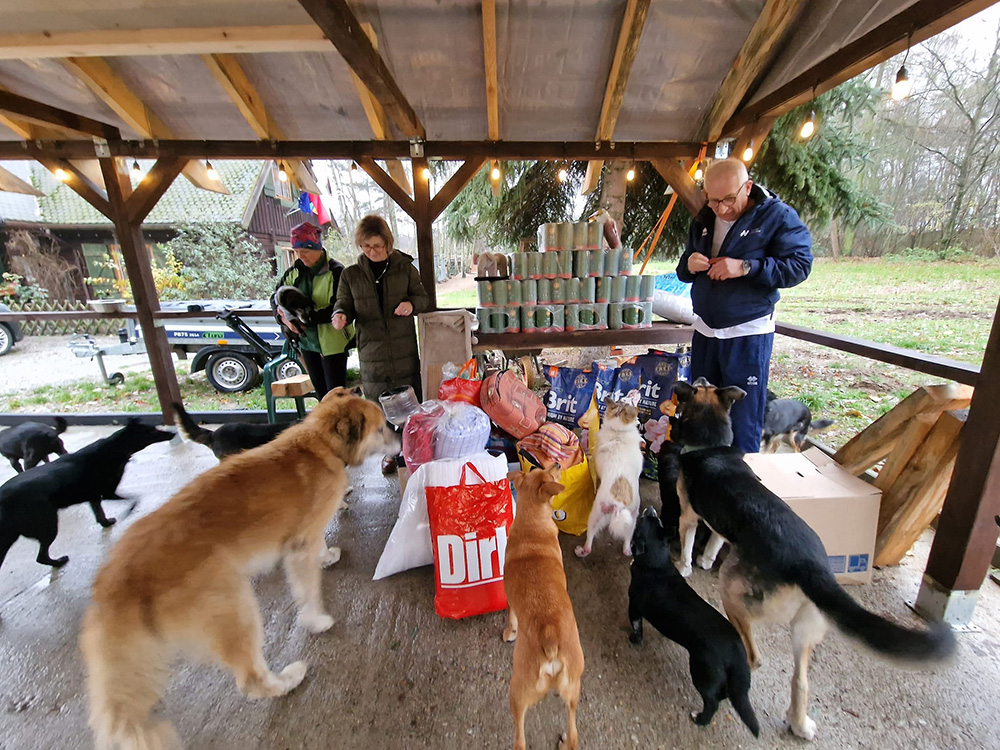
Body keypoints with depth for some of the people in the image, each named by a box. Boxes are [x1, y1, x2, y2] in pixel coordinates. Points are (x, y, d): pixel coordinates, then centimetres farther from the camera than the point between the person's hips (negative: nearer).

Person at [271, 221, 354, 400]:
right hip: (307, 342, 7)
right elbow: (276, 298, 11)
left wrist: (305, 316, -26)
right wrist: (283, 317, -10)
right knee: (321, 392, 18)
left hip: (332, 343, -7)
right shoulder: (295, 272, 7)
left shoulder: (336, 272, -15)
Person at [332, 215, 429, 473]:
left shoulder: (404, 268, 3)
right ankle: (390, 450, 29)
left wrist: (412, 304, -17)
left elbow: (423, 298, 7)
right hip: (372, 352, 1)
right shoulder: (351, 274, 6)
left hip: (404, 351, -1)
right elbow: (344, 303, 9)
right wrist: (340, 315, -15)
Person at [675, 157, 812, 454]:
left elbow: (799, 265, -13)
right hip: (705, 331, 6)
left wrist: (746, 267, -25)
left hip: (748, 334, -6)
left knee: (743, 419, 2)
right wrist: (689, 264, -8)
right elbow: (683, 271, 15)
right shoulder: (703, 220, 10)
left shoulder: (778, 215, -7)